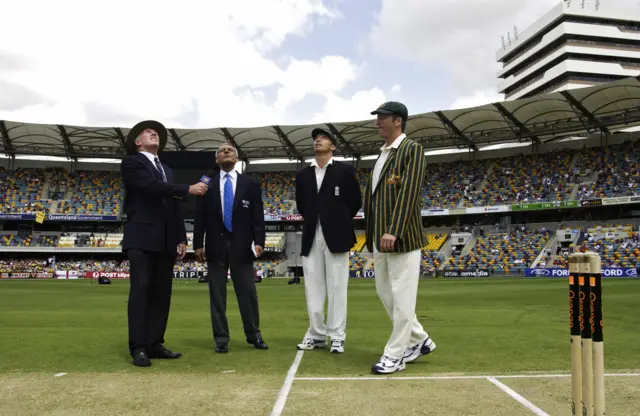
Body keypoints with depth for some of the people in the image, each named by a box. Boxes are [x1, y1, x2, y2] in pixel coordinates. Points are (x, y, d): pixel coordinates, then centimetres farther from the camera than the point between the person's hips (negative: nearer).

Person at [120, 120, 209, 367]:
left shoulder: (166, 170, 23)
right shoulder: (131, 162, 1)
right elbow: (152, 187, -18)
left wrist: (181, 238, 12)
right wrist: (189, 189, -19)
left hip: (165, 241, 7)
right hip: (141, 238, -7)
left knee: (162, 293, 5)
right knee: (141, 290, -9)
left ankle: (155, 344, 11)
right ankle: (138, 348, -6)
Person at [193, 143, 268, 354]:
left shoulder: (250, 183, 6)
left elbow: (258, 216, 2)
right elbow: (200, 217, 5)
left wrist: (259, 241, -7)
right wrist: (198, 244, -1)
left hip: (241, 245, 0)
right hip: (216, 245, 1)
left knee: (248, 291, 4)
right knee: (217, 294, 4)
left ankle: (254, 334, 17)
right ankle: (221, 338, 13)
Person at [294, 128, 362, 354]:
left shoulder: (345, 170, 1)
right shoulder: (303, 174, 12)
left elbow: (356, 201, 3)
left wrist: (339, 223, 5)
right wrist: (313, 221, 11)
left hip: (335, 236, -4)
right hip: (311, 238, 4)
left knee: (337, 287, -1)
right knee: (313, 288, 5)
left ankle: (337, 337, 6)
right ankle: (316, 334, 15)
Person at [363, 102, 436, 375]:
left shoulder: (412, 150, -7)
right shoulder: (382, 154, 18)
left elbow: (409, 193, -18)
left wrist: (393, 231, -25)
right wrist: (373, 234, 14)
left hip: (401, 236, -9)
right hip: (379, 237, 9)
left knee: (401, 296, -1)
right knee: (385, 293, 14)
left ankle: (395, 355, 9)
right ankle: (419, 340, 28)